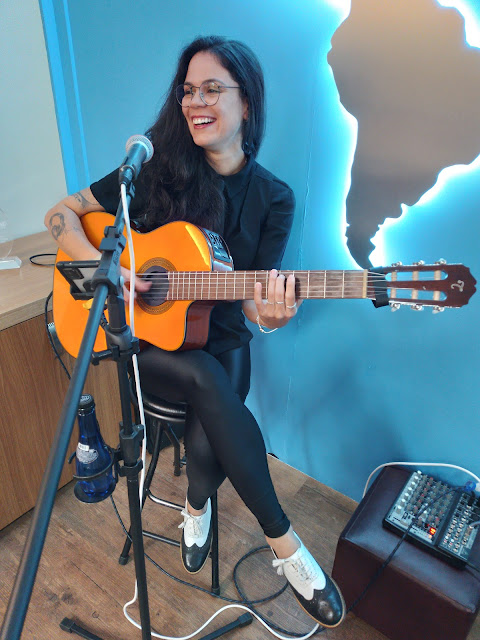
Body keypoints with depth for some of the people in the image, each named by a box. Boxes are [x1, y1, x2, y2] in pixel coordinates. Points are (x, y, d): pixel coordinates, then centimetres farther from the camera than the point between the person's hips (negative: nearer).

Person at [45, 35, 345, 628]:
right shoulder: (158, 171, -4)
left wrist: (269, 313, -29)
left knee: (207, 443, -27)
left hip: (219, 339, 1)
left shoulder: (273, 198, -1)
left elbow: (252, 302, -4)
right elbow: (61, 213, 1)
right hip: (142, 334, 0)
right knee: (210, 384, -32)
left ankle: (197, 502, 13)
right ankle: (284, 543, -13)